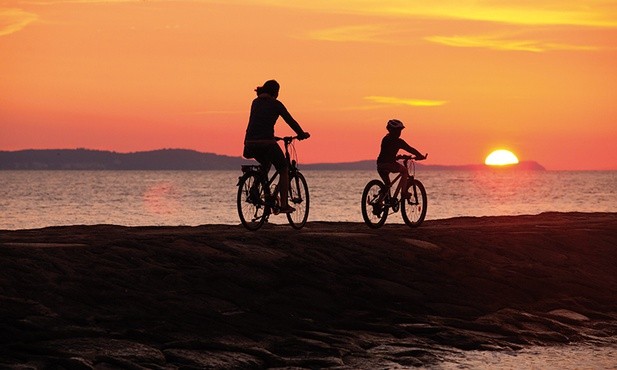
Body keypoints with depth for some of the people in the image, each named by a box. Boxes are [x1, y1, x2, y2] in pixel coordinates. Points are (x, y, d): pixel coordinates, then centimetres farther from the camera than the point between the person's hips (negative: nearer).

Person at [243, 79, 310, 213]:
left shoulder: (256, 102, 19)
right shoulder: (275, 104, 2)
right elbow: (290, 120, 7)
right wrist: (302, 134, 22)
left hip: (250, 142, 6)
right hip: (267, 142, -6)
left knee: (266, 165, 35)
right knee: (284, 170, 12)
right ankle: (284, 205, 7)